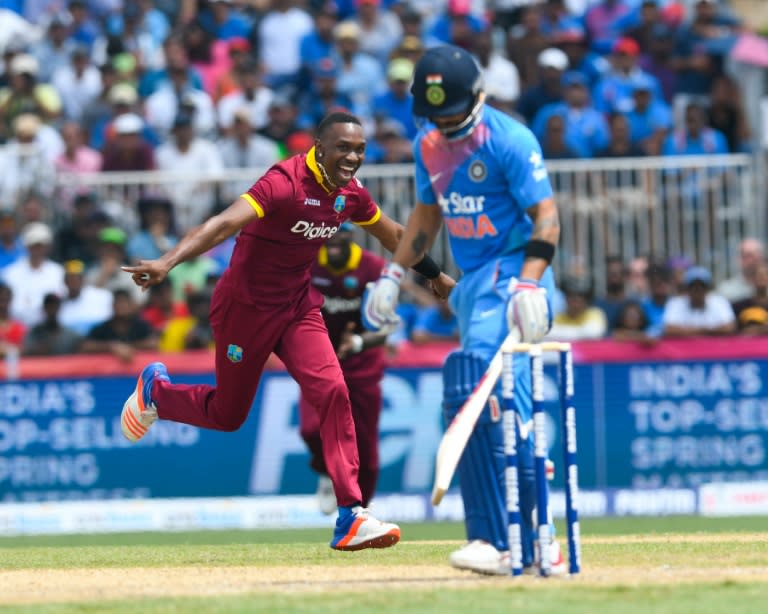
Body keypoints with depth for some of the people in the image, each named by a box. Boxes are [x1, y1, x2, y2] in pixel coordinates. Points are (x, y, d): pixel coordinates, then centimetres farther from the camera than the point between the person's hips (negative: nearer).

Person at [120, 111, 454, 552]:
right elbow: (226, 222, -39)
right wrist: (168, 263, -52)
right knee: (228, 415, 8)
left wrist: (436, 275, 31)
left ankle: (351, 516, -15)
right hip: (246, 305, -6)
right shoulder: (286, 183, -25)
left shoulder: (350, 194, -2)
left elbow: (392, 234, 19)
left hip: (298, 308, 6)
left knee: (333, 392, -14)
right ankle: (156, 389, 40)